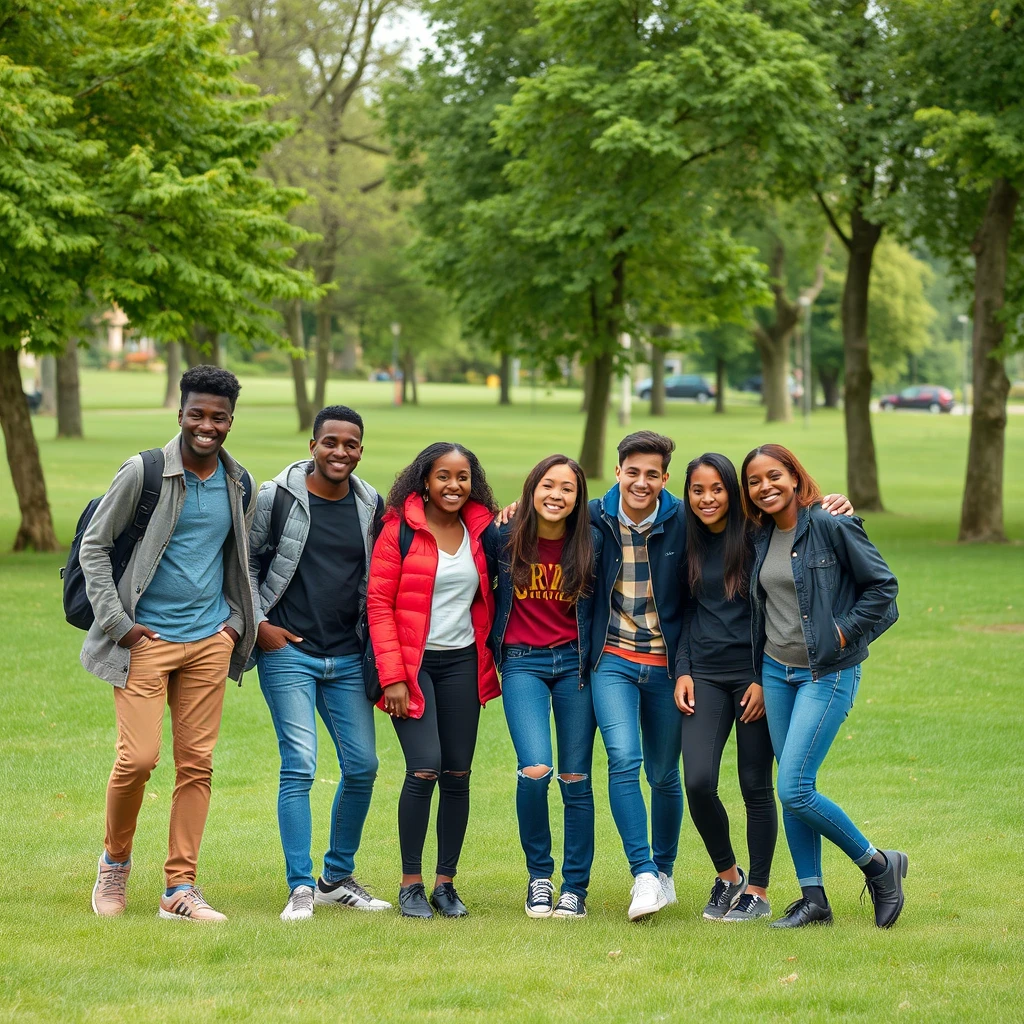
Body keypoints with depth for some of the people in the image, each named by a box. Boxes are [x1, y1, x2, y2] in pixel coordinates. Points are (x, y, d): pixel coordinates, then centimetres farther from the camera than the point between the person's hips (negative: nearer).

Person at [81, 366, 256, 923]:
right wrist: (117, 622, -8)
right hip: (147, 639, -4)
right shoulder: (143, 472, -7)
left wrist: (237, 621, 11)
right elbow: (93, 546, -2)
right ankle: (115, 860, 16)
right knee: (138, 757, -11)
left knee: (197, 763, 3)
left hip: (210, 640, 5)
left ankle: (180, 889, 9)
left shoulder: (239, 483, 9)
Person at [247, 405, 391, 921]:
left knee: (362, 766, 4)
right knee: (299, 767, -9)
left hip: (349, 658, 5)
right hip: (287, 651, -4)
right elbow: (246, 560, 3)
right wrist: (258, 622, -6)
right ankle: (300, 888, -3)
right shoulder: (278, 496, -5)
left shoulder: (371, 505, 6)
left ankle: (338, 878, 21)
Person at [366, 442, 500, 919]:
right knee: (424, 768, -14)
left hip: (462, 663, 4)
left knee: (457, 774, 2)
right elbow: (379, 602, -7)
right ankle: (410, 884, -2)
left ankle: (446, 882, 13)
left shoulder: (481, 528, 7)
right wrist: (392, 676, -13)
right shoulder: (400, 527, -5)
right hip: (412, 663, -4)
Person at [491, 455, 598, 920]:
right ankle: (539, 876, 3)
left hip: (574, 662, 1)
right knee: (535, 770, -17)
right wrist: (490, 651, 6)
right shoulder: (506, 539, -4)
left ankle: (575, 888, 13)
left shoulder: (588, 545, -2)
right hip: (523, 663, -1)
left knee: (576, 778, 2)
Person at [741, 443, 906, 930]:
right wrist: (757, 678, 15)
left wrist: (844, 632, -12)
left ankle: (878, 865, 5)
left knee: (794, 790, -13)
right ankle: (813, 898, 14)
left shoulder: (833, 527, -12)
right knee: (793, 790, 6)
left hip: (827, 674, -7)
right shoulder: (763, 539, 8)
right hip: (776, 671, 7)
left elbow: (883, 585, -9)